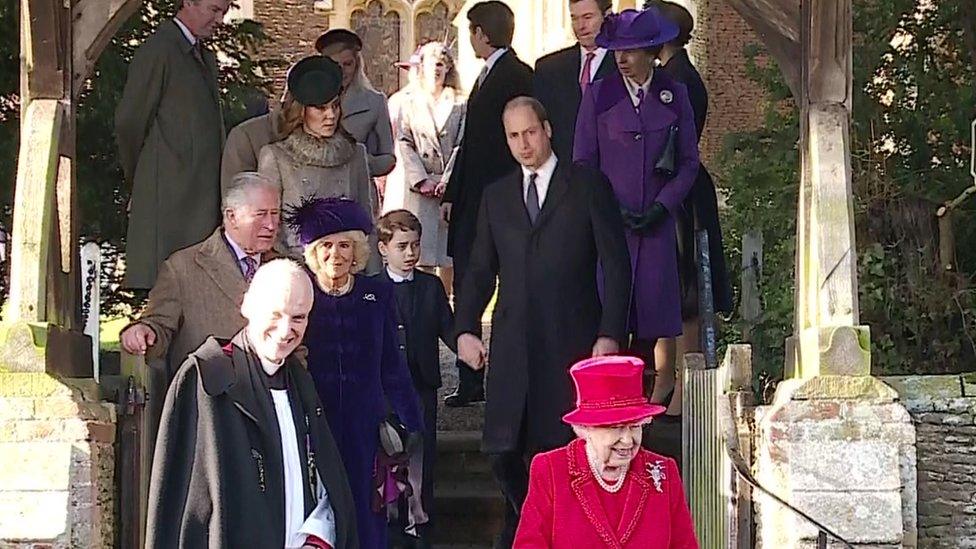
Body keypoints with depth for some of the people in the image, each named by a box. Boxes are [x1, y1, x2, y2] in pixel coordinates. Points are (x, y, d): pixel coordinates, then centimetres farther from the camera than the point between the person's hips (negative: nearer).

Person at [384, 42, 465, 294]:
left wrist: (447, 181, -10)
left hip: (450, 187, 0)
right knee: (421, 254, -5)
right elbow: (404, 143, 4)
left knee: (449, 256, -1)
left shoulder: (459, 105, 11)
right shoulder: (410, 103, 11)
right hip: (417, 188, 0)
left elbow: (462, 145, 3)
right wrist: (422, 181, -9)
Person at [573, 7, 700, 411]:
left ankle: (659, 386, 7)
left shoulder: (674, 95, 6)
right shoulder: (599, 94, 3)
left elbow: (689, 162, 9)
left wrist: (663, 206, -5)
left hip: (657, 220, 1)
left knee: (655, 299, -1)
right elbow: (583, 161, 4)